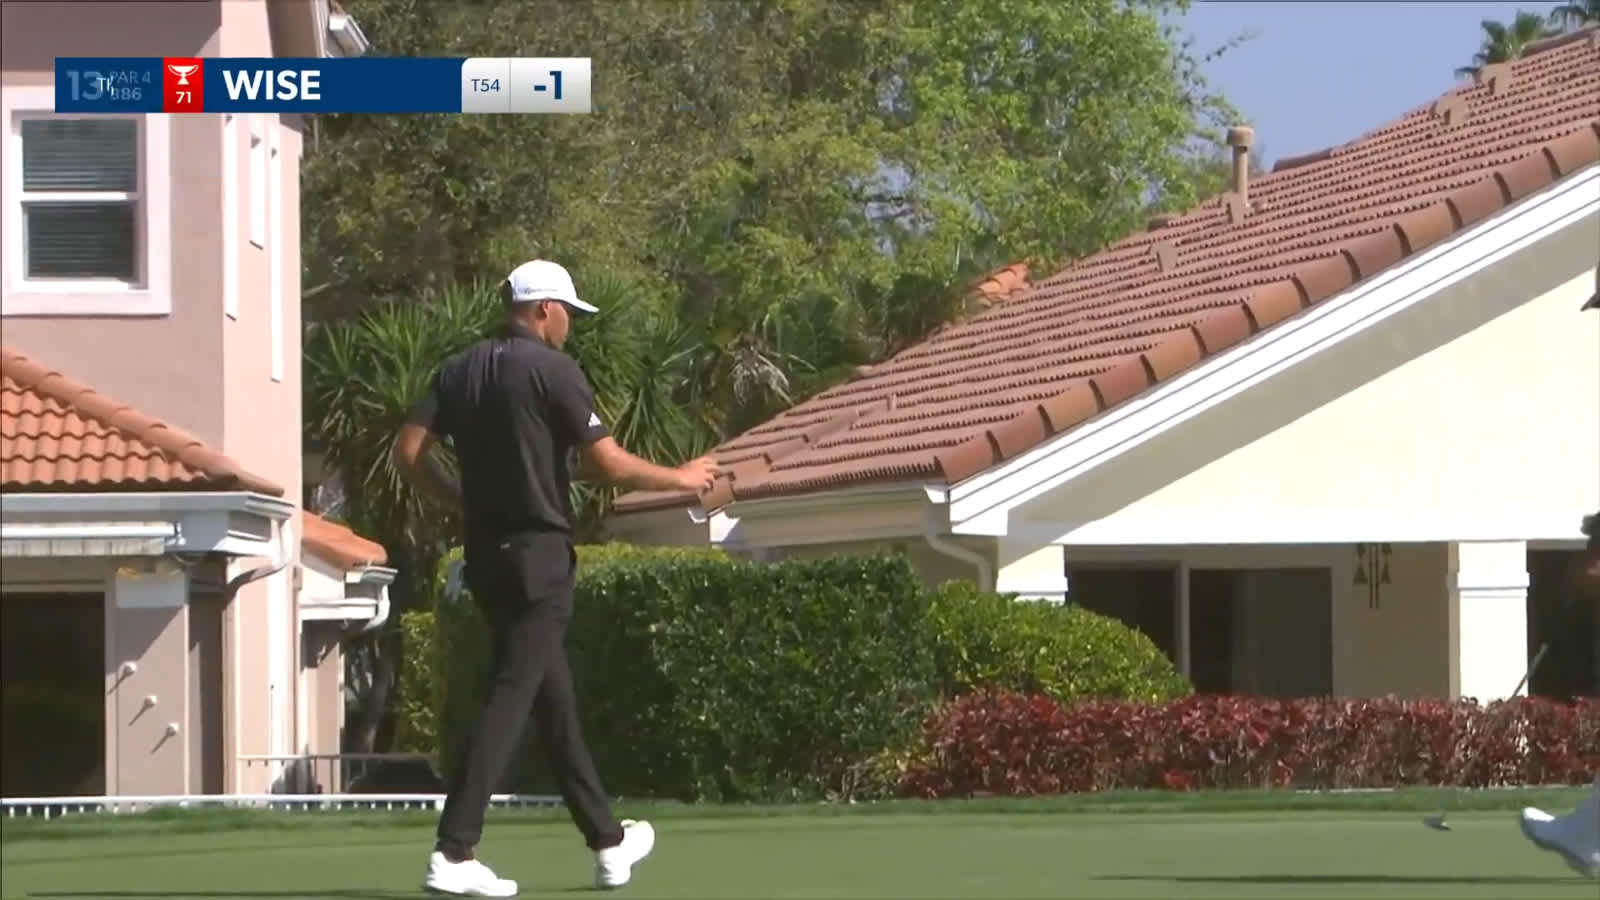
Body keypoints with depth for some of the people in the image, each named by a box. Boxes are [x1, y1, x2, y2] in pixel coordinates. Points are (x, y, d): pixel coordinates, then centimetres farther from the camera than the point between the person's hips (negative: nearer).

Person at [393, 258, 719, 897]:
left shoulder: (460, 370, 9)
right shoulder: (552, 370, -11)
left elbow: (408, 451, 4)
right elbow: (609, 463, -12)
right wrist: (680, 479, 3)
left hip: (485, 555, 8)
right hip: (538, 554, -8)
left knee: (554, 701, 16)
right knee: (511, 698, -10)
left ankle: (608, 843, 26)